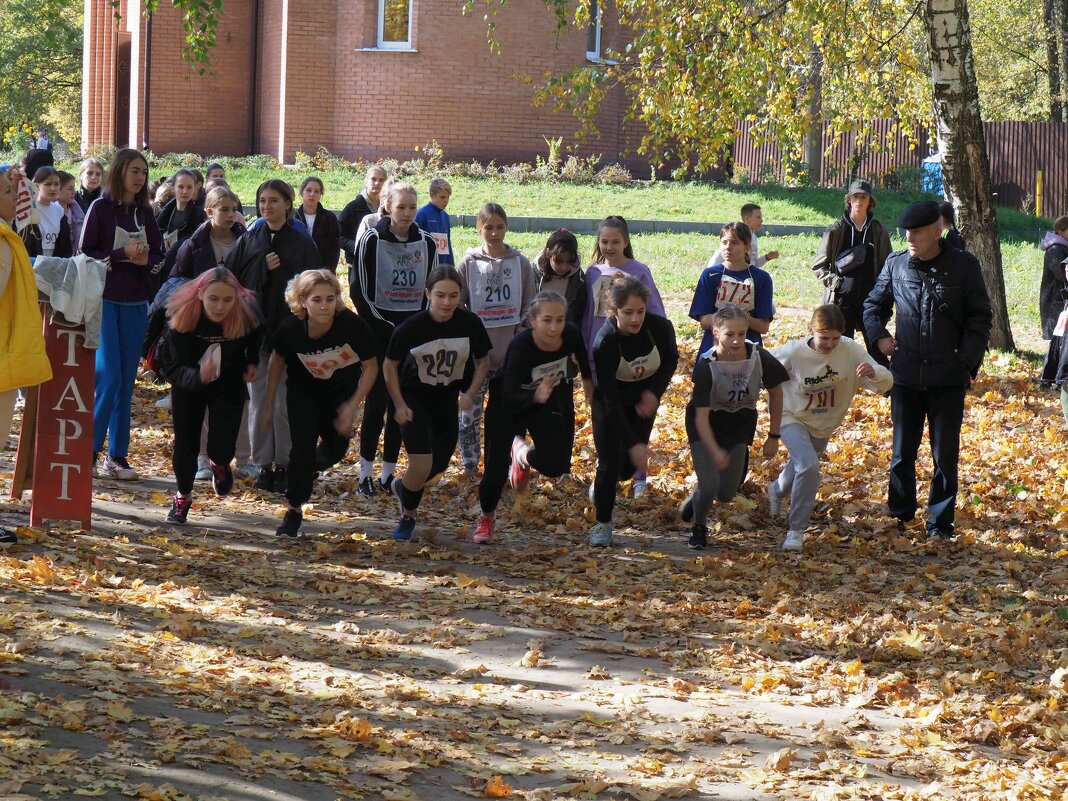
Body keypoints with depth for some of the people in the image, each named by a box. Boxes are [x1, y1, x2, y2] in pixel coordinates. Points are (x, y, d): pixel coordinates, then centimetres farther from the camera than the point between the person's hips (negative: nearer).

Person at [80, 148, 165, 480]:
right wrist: (122, 254, -19)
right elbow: (86, 253, -9)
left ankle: (118, 454, 10)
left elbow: (158, 255, 12)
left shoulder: (145, 212, 9)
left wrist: (145, 259, -10)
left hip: (136, 303, 5)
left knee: (126, 381, 5)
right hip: (105, 300, -5)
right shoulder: (101, 208, -5)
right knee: (108, 376, -10)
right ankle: (90, 451, 0)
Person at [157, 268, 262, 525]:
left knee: (222, 447, -11)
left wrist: (252, 363, -7)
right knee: (185, 444, 0)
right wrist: (198, 376, -49)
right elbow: (172, 367, -31)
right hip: (189, 385, -1)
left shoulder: (246, 314, -26)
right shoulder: (183, 316, -32)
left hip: (230, 384, 1)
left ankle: (219, 464, 28)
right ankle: (183, 497, 29)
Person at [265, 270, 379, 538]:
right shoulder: (290, 329, -29)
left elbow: (371, 367, -17)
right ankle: (293, 511, 6)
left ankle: (310, 468, 43)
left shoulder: (352, 326, -33)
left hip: (342, 392, 1)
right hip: (304, 392, -1)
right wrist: (269, 405, 0)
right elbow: (278, 360, -6)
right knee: (302, 447, -11)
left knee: (336, 447, 7)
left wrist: (353, 406, -21)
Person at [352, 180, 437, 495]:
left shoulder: (427, 243, 6)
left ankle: (388, 472, 11)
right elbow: (358, 289, -5)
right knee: (376, 400, -6)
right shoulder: (372, 240, -5)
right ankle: (366, 472, -2)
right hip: (379, 332, -3)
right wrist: (382, 326, -10)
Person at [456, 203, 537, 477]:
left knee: (502, 412, 7)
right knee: (470, 411, -1)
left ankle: (496, 468, 17)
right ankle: (469, 466, 12)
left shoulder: (520, 263, 2)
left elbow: (529, 307, 7)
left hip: (509, 354, 1)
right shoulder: (469, 263, -2)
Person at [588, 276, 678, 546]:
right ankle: (602, 524, 8)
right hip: (610, 401, -3)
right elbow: (611, 401, -31)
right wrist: (632, 443, -35)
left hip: (644, 399, 3)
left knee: (630, 465, 2)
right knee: (610, 460, -11)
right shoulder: (605, 342, -34)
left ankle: (601, 487, 38)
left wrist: (654, 392, -19)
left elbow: (671, 360, -2)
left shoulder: (660, 328, -26)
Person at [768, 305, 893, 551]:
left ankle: (777, 490, 62)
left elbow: (886, 384, -25)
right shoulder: (793, 353, -28)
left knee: (800, 465, 26)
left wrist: (873, 373, -46)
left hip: (824, 426, 4)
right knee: (808, 466, -27)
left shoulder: (851, 351, -24)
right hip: (793, 418, -4)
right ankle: (796, 530, -14)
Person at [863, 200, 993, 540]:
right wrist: (879, 336, 1)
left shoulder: (964, 266, -5)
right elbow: (874, 305, 18)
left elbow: (981, 318, 1)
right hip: (906, 376, 2)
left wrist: (967, 360, -9)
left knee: (945, 455, 3)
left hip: (949, 379, -2)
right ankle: (900, 515, 25)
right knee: (902, 451, 11)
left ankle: (940, 521, 12)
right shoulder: (896, 264, 2)